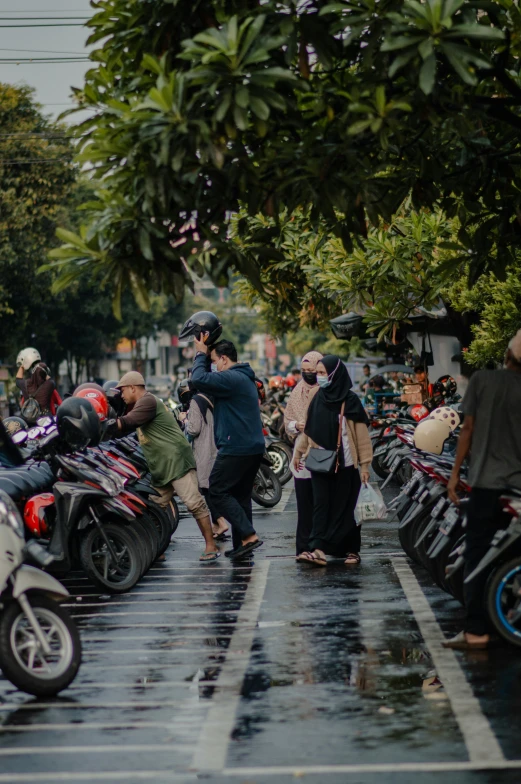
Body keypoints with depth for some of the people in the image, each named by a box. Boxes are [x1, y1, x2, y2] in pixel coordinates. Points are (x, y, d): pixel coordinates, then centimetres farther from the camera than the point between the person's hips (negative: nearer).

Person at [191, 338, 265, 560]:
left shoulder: (232, 378, -15)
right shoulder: (244, 377, 18)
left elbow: (199, 379, -23)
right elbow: (211, 381, 26)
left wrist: (201, 354, -7)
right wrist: (204, 355, 16)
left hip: (236, 448, -10)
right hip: (254, 448, 10)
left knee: (218, 492, -4)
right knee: (241, 495, 13)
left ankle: (249, 535, -11)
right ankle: (242, 545, 14)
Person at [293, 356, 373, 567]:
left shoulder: (350, 401, -7)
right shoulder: (319, 398, 7)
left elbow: (361, 433, -7)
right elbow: (309, 428, 15)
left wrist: (364, 463, -10)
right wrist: (299, 452, 18)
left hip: (345, 464, -4)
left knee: (345, 506, 2)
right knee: (321, 505, -4)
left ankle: (352, 550, 12)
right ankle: (318, 550, -10)